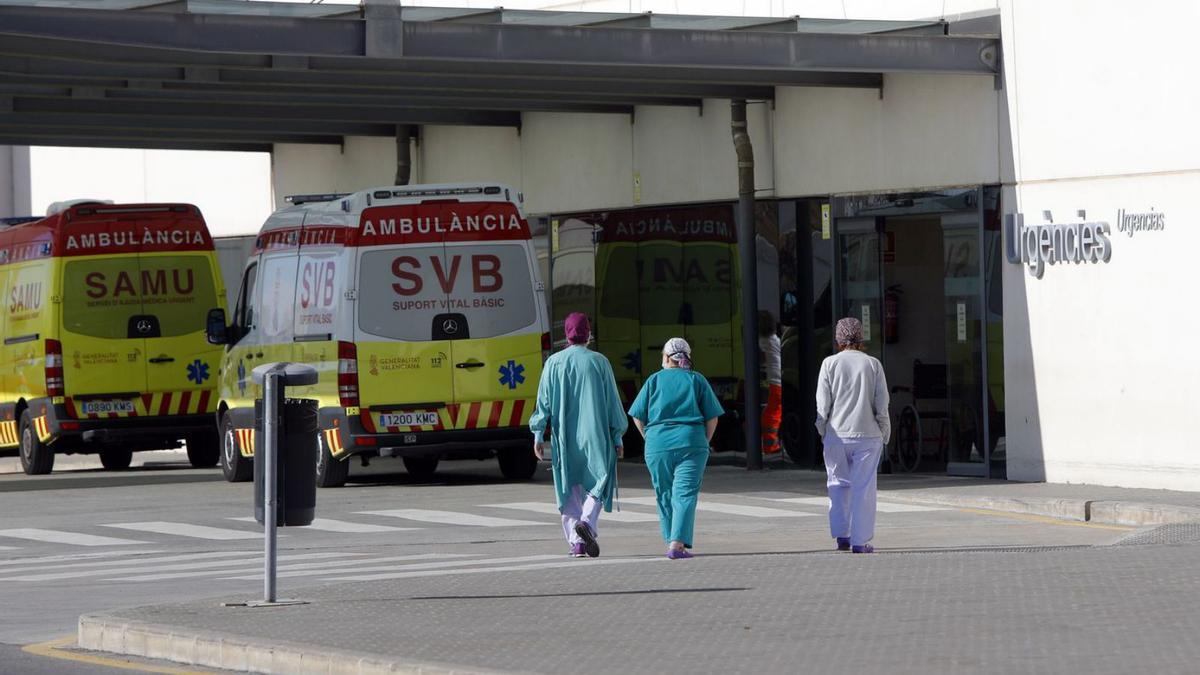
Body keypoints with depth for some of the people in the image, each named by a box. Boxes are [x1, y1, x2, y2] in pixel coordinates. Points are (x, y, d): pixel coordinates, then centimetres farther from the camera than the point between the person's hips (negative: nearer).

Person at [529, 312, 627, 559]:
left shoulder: (554, 363, 0)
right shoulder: (599, 362, -2)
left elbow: (544, 400, -2)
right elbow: (612, 402, 0)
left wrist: (538, 435, 1)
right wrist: (617, 437, 6)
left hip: (565, 436, 2)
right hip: (595, 435, -2)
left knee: (570, 487, 10)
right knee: (598, 482, 7)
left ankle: (576, 541, 4)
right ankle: (587, 521, -20)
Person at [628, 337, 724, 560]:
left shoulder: (654, 380, 5)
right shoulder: (697, 380, 5)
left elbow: (638, 417, 3)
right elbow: (712, 417, 2)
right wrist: (704, 442, 14)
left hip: (658, 447, 1)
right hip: (691, 445, -1)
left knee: (665, 496, 14)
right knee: (685, 494, -5)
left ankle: (671, 541, 20)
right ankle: (678, 544, -17)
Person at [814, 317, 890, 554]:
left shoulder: (830, 363, -1)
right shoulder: (873, 364, 1)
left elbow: (823, 403, -2)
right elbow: (882, 403, -1)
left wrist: (822, 431, 8)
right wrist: (884, 434, 8)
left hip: (837, 434, 0)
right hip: (867, 434, 0)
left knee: (838, 483, 15)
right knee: (863, 487, 4)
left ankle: (841, 535, 9)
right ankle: (860, 541, 2)